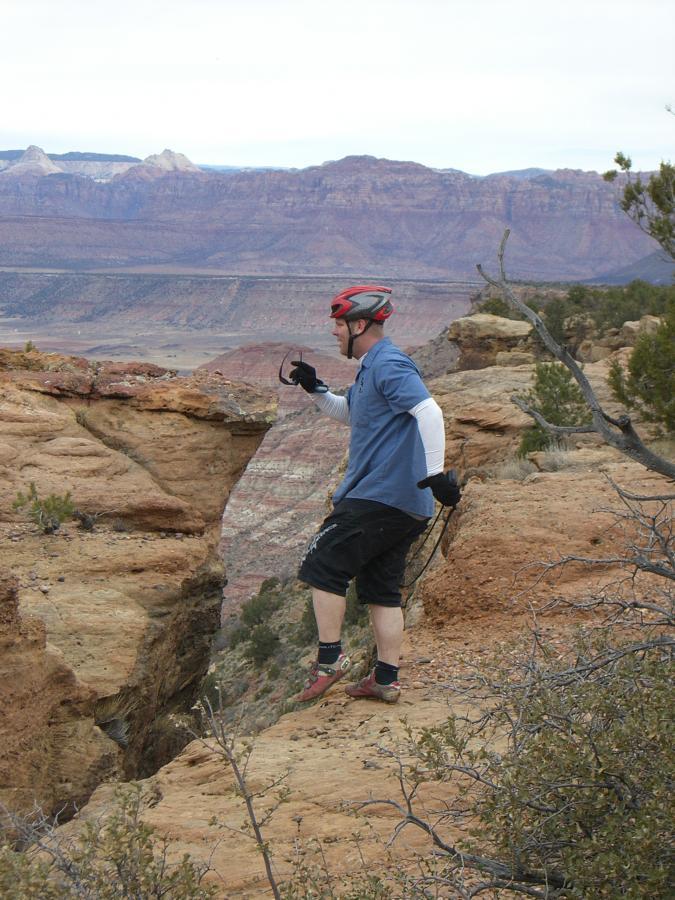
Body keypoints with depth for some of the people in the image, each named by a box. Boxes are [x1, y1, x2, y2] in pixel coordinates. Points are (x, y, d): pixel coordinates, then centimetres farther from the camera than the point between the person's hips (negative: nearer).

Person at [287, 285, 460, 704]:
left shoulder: (388, 364, -13)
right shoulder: (373, 367, 20)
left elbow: (429, 411, -25)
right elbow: (349, 414, 35)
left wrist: (435, 473, -30)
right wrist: (315, 389, 18)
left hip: (380, 497, -10)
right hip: (405, 504, 10)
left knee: (324, 566, -3)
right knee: (381, 587, 12)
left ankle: (330, 658, 1)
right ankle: (387, 679, 14)